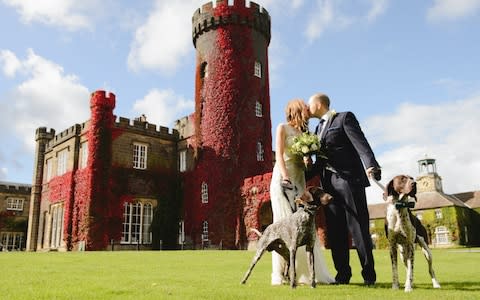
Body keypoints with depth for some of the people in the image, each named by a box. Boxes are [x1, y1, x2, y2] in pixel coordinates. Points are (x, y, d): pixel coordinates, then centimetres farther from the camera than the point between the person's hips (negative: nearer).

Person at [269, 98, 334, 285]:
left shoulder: (304, 133, 19)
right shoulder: (283, 128, 3)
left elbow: (305, 161, 18)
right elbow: (279, 154, -8)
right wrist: (285, 177, -22)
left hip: (299, 181, 5)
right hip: (282, 179, -5)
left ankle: (307, 273, 4)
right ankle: (280, 274, -3)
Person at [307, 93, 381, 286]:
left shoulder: (345, 118, 1)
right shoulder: (319, 128, 22)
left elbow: (360, 143, -13)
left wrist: (371, 165, -28)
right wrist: (304, 176, 14)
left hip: (349, 179, -7)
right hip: (329, 183, 7)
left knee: (358, 227, -4)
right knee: (335, 230, 5)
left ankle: (368, 273, 6)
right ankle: (343, 273, 12)